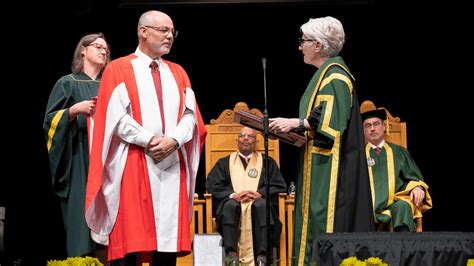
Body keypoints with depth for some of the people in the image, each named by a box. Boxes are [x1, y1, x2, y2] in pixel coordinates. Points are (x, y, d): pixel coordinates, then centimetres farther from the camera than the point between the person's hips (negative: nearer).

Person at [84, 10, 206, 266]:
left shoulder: (177, 73, 18)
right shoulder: (118, 70, 5)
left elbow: (190, 115, 7)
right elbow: (115, 117, -7)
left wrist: (173, 140, -12)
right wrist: (149, 140, -15)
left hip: (172, 166, 4)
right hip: (132, 166, -4)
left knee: (168, 240, 1)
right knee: (129, 241, -7)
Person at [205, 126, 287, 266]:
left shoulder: (267, 162, 21)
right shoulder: (225, 163, 22)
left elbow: (279, 185, 8)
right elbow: (211, 185, 7)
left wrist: (259, 193, -11)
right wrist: (233, 195, -11)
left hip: (258, 203, 0)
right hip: (233, 203, 1)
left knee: (262, 205, -37)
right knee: (230, 205, -36)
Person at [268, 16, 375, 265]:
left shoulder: (335, 76, -12)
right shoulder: (326, 73, 18)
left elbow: (331, 120, -22)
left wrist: (295, 123, -18)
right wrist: (291, 127, 12)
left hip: (330, 167, -10)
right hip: (319, 164, 10)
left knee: (325, 221, -11)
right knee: (312, 221, 7)